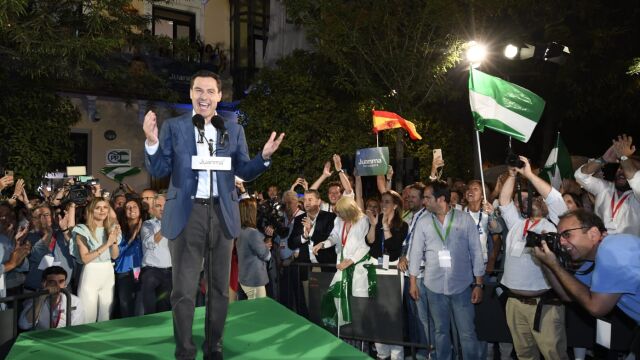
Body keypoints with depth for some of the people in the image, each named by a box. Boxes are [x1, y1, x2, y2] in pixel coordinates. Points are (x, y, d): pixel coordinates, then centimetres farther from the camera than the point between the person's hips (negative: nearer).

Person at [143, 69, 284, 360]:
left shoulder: (234, 130, 8)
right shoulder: (173, 127, 3)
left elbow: (245, 173, 6)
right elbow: (158, 171, 0)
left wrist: (265, 156, -12)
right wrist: (151, 141, -17)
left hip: (222, 213, 2)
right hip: (187, 213, -2)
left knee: (220, 288, 12)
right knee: (184, 290, 2)